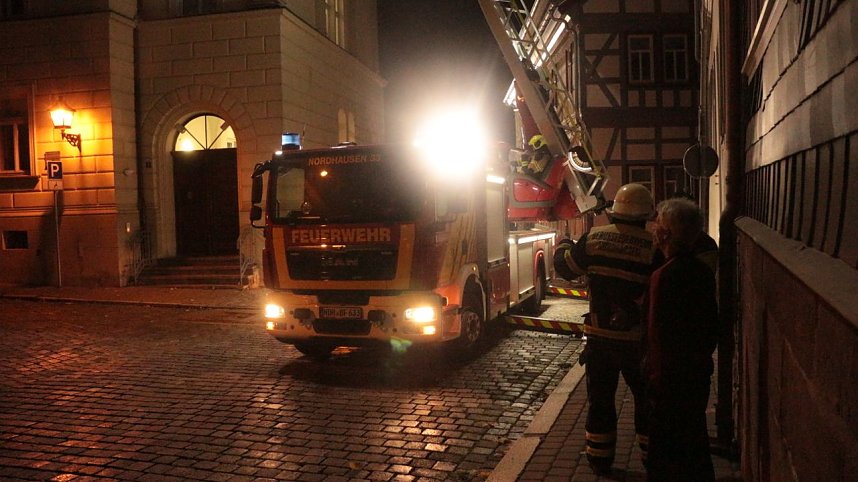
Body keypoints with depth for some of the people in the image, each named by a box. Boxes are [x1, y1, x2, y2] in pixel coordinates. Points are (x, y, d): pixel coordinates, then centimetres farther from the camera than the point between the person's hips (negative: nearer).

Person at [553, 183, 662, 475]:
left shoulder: (594, 238, -6)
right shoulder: (654, 247, -14)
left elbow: (565, 267, 6)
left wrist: (562, 245, 25)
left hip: (599, 336, 2)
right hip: (637, 339, -2)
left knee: (600, 398, 14)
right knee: (646, 399, 16)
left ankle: (600, 459, 23)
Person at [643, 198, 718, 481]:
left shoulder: (664, 276, -24)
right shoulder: (703, 271, 2)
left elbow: (658, 334, -23)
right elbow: (711, 323, 12)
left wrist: (655, 378, -15)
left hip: (670, 377, -8)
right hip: (698, 372, 8)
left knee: (666, 450, 6)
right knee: (695, 440, 23)